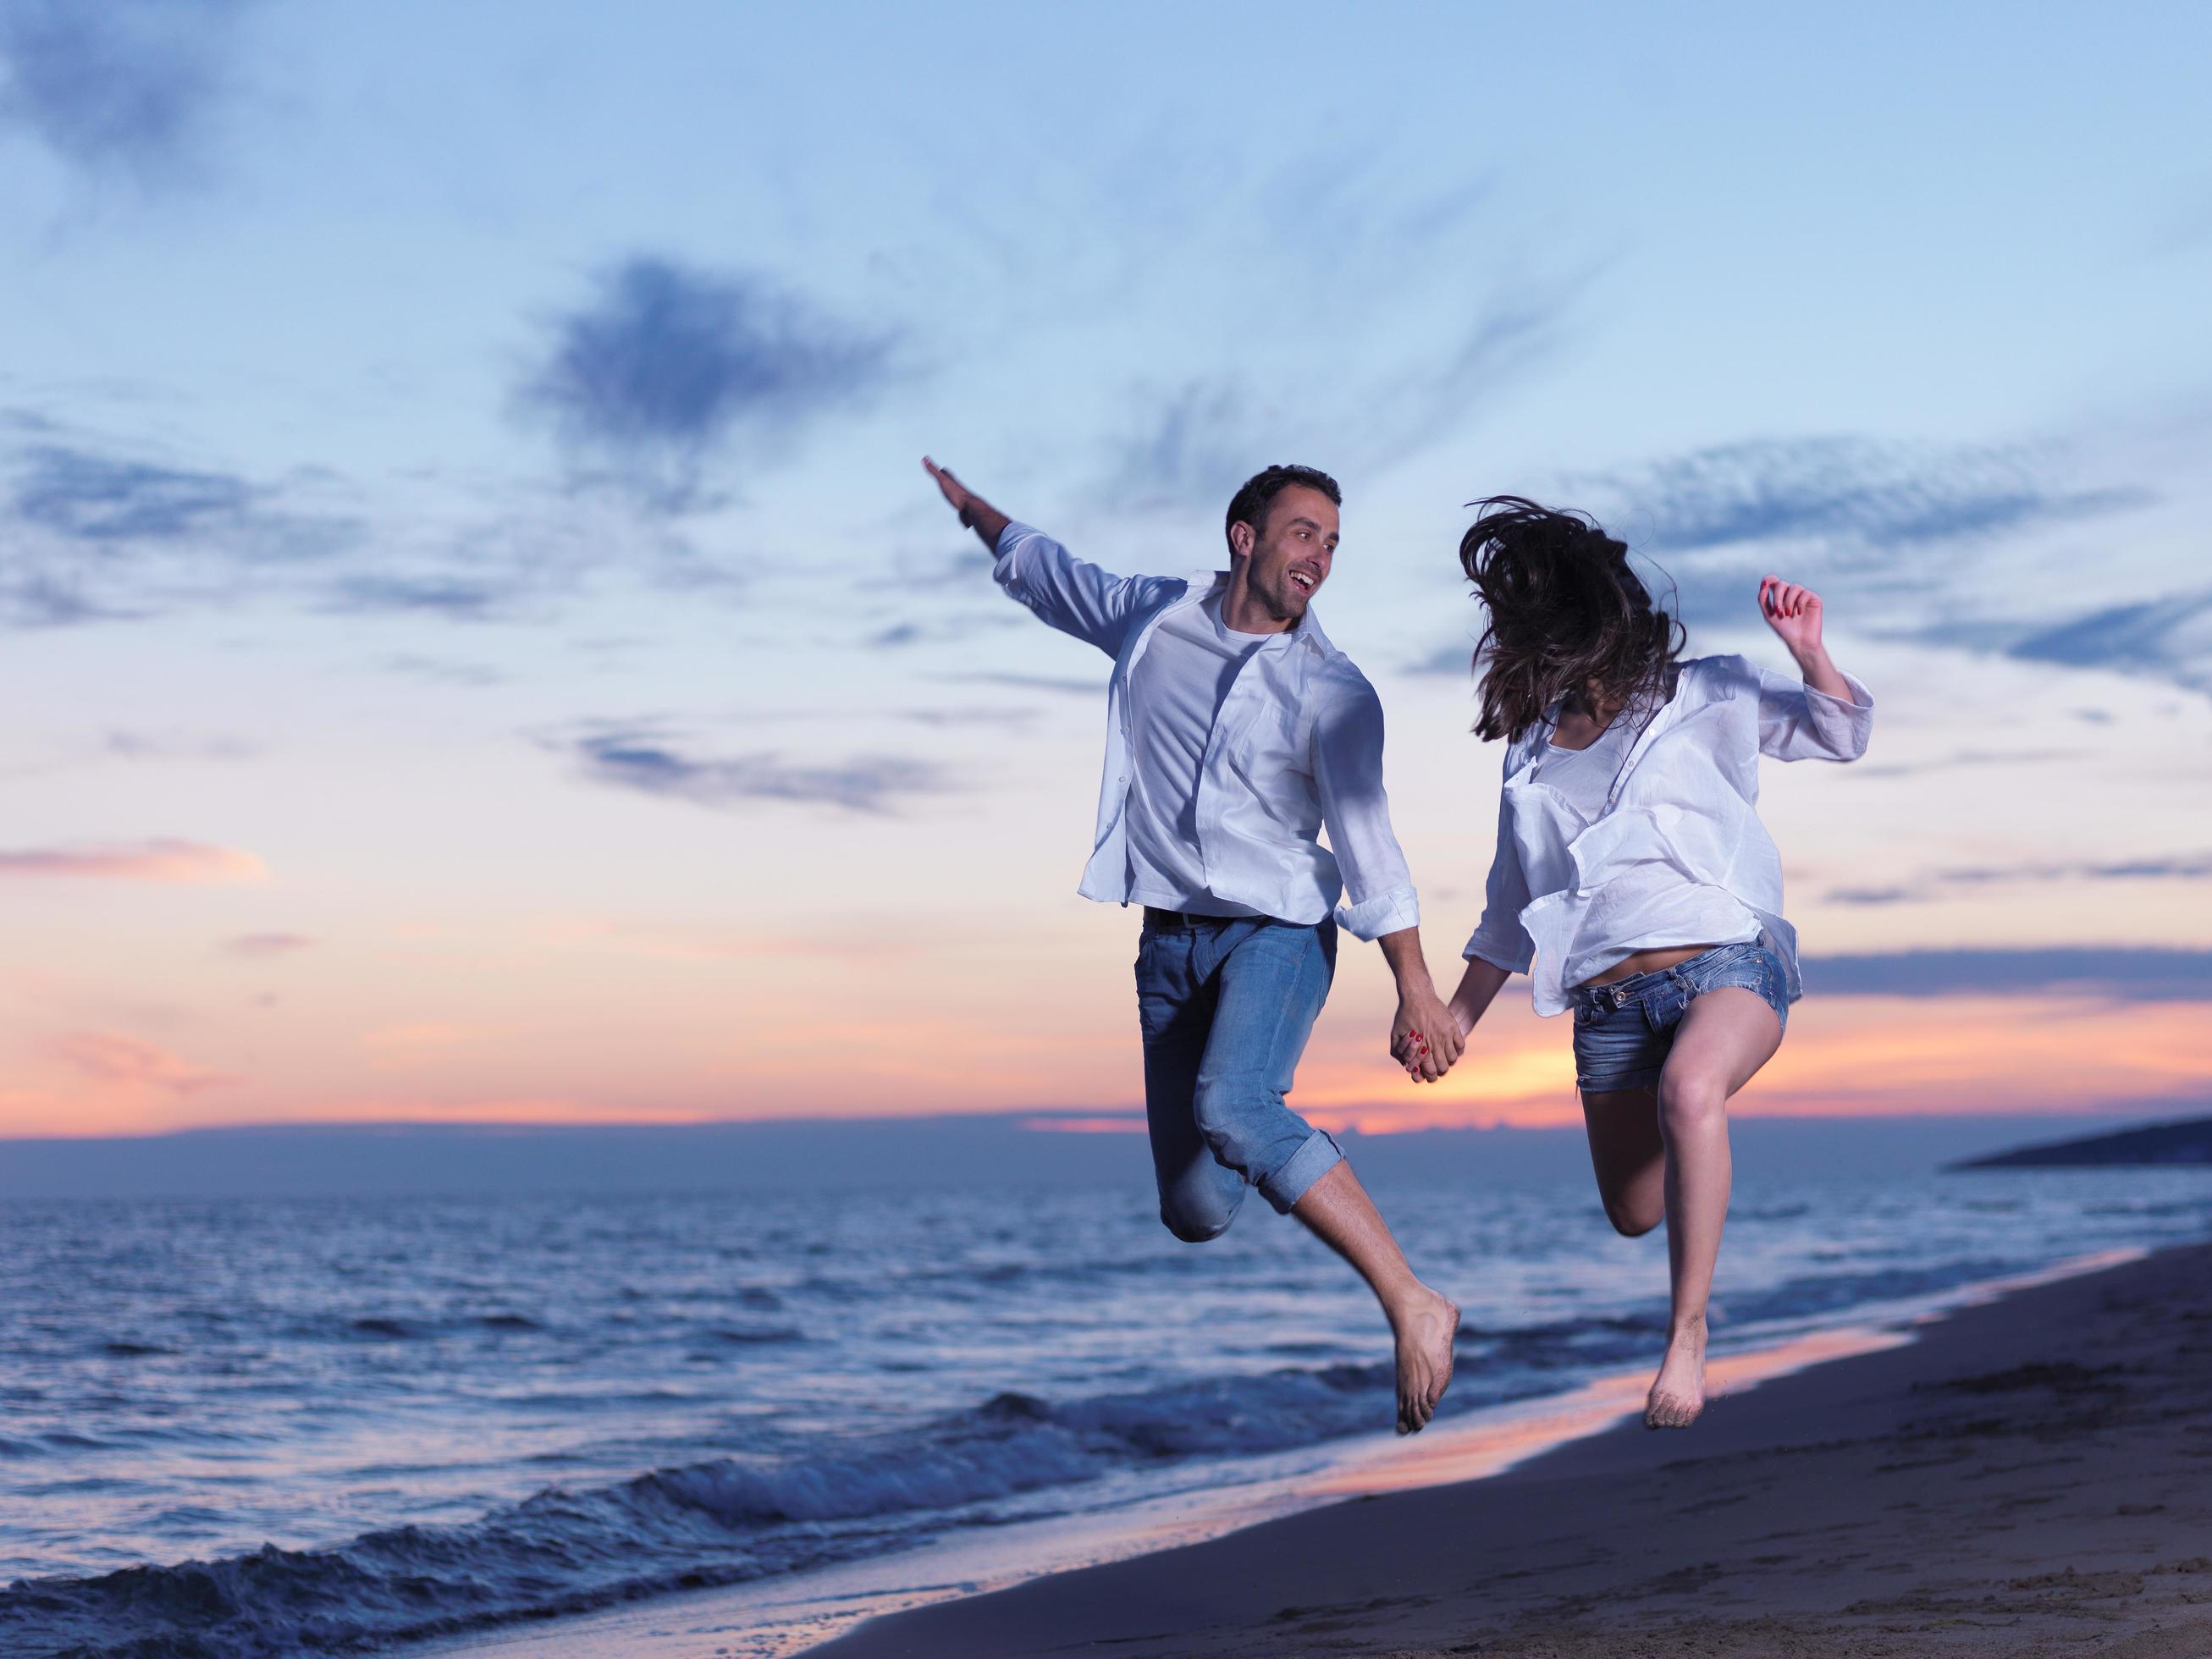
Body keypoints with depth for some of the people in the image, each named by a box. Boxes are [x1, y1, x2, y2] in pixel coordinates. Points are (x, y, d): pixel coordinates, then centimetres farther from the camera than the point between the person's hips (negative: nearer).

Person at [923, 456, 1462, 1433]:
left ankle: (1413, 1307, -35)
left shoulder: (1333, 693, -6)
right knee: (1196, 1212, -2)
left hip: (1278, 931, -4)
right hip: (1171, 943, 4)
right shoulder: (1152, 617, 6)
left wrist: (1415, 987, -19)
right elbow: (1046, 573, 26)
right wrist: (967, 502, 39)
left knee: (1232, 1109, -34)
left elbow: (1368, 843, -10)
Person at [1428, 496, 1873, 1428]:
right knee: (1636, 1214, 10)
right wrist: (1459, 1015, 24)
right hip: (1609, 1000, 5)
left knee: (1689, 1088, -38)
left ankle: (1687, 1330, -31)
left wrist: (1808, 656, -15)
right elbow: (1512, 902, 26)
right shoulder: (1533, 751, 18)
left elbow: (1839, 736, 4)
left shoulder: (1702, 698, 6)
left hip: (1729, 962, -5)